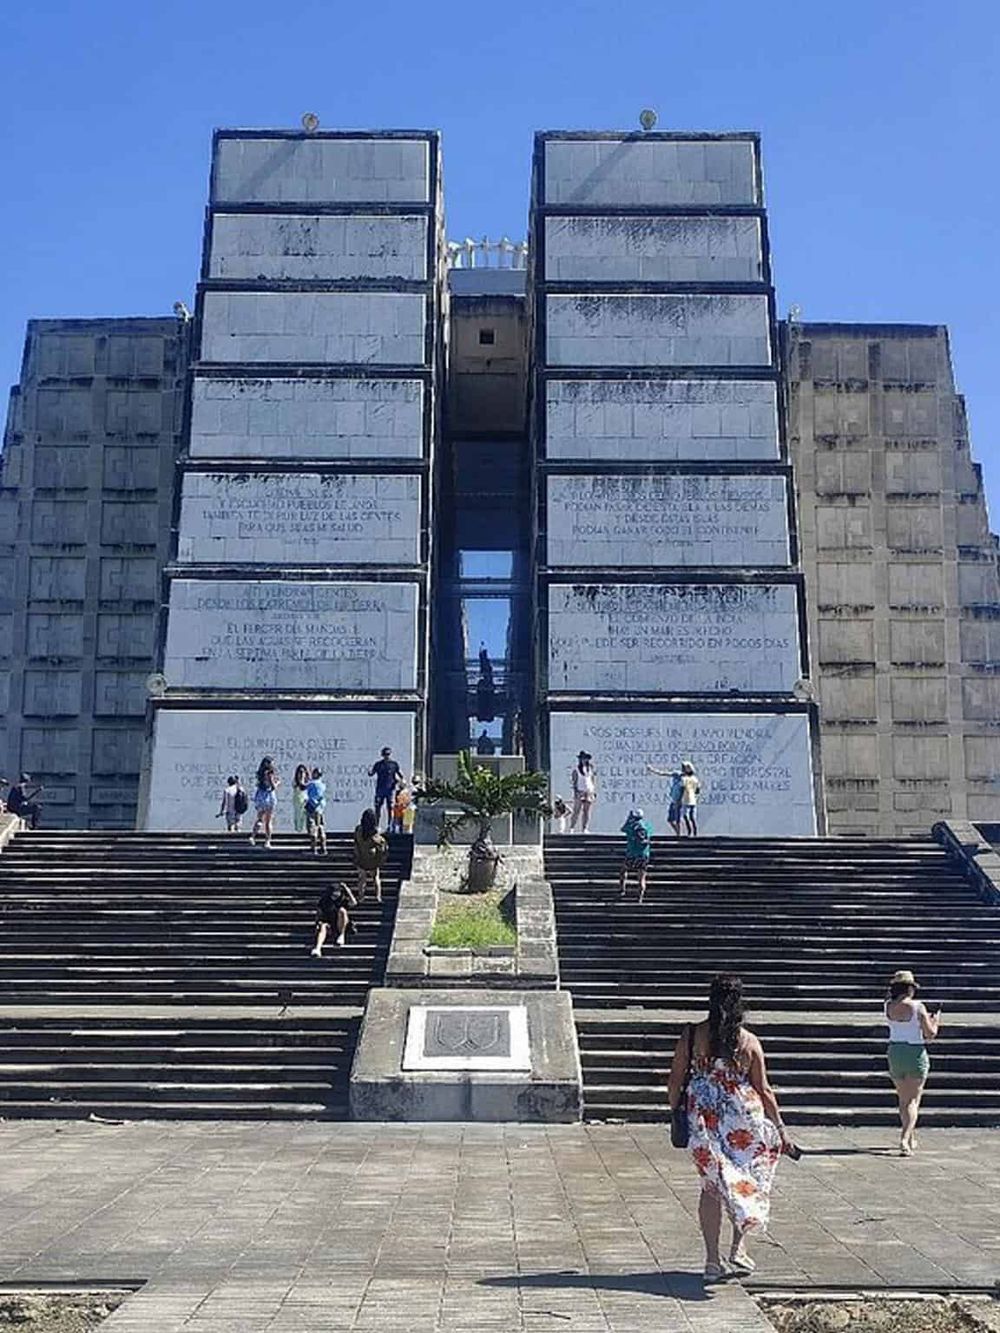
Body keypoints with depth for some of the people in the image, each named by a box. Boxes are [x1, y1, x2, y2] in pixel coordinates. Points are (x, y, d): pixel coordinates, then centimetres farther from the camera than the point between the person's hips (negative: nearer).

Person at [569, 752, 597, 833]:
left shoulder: (591, 768, 8)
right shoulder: (576, 768, 0)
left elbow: (594, 780, 12)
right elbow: (574, 780, -2)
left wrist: (595, 791, 7)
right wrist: (575, 791, -10)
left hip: (589, 791, 3)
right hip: (580, 791, -3)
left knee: (587, 812, 1)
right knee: (577, 811, -8)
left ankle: (584, 829, 3)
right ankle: (572, 828, -3)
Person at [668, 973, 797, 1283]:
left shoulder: (691, 1035, -5)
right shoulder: (749, 1042, -6)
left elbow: (675, 1081, -1)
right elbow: (764, 1091, -2)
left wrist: (676, 1113, 14)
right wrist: (781, 1131, 5)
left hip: (704, 1118, 1)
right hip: (743, 1119, -1)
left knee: (712, 1184, 12)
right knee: (749, 1179, 20)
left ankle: (713, 1259, 12)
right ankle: (738, 1246, 14)